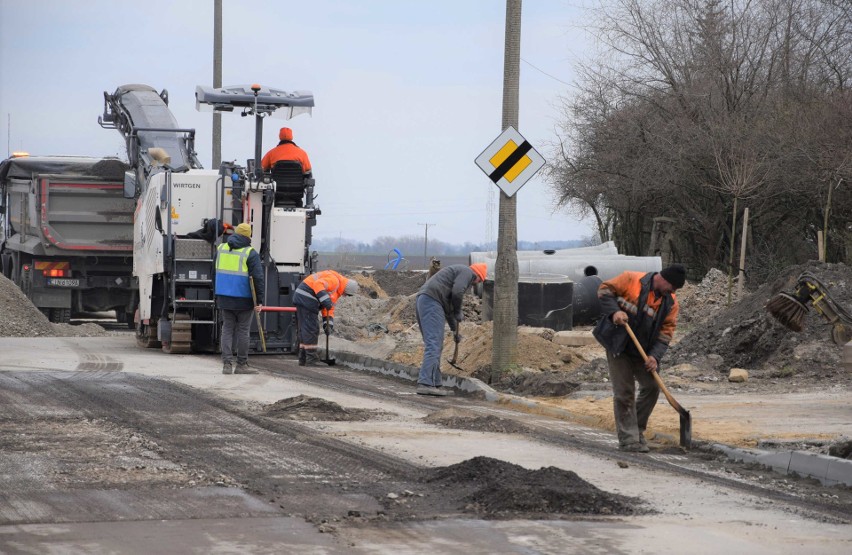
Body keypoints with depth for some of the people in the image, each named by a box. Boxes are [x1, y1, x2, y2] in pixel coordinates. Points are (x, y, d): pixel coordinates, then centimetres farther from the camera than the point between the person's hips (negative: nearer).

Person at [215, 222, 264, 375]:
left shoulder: (221, 248, 7)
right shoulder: (250, 253, -10)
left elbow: (216, 272, 14)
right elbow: (258, 278, -14)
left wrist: (217, 296, 20)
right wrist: (260, 301, -9)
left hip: (224, 298, 4)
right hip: (243, 299, -4)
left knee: (227, 329, 8)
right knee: (243, 331, 5)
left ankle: (227, 364, 0)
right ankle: (241, 365, 10)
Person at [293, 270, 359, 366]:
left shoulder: (337, 290, 20)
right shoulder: (334, 280, -12)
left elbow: (329, 308, 20)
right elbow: (318, 284, -28)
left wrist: (328, 323, 8)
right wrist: (326, 300, -34)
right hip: (306, 299, -11)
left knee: (304, 330, 15)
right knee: (310, 329, -9)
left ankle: (303, 359, 20)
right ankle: (311, 359, -8)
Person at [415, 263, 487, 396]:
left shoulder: (456, 272, 32)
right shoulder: (467, 272, 3)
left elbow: (447, 305, 36)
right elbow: (457, 292, -15)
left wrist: (454, 329, 40)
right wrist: (458, 313, 1)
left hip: (421, 300, 10)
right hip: (431, 301, -10)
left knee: (436, 346, 13)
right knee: (433, 345, -14)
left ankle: (434, 384, 12)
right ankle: (425, 384, -22)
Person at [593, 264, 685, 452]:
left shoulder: (671, 302, -1)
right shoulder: (631, 280, -14)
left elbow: (666, 332, -4)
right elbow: (605, 290, -8)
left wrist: (654, 356, -17)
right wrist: (614, 311, -24)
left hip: (642, 351, 5)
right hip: (618, 346, -5)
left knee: (652, 386, 5)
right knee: (624, 392, -5)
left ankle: (637, 430, 23)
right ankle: (628, 439, -1)